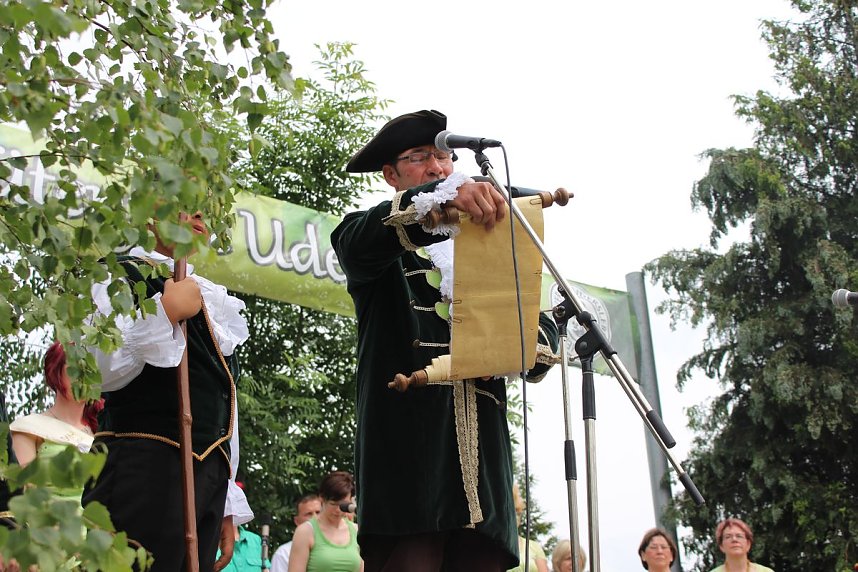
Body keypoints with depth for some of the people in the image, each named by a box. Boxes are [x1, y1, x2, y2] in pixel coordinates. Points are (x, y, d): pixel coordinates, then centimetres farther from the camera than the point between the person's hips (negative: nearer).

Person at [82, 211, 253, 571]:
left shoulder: (211, 301, 22)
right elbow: (100, 372, -15)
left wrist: (227, 507, 17)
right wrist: (166, 310, -16)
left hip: (209, 475, 7)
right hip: (143, 470, -7)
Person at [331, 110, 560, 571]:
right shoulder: (379, 241, 15)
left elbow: (541, 324, 19)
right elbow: (360, 242, -12)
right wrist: (441, 196, -30)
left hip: (482, 446, 4)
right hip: (408, 442, -4)